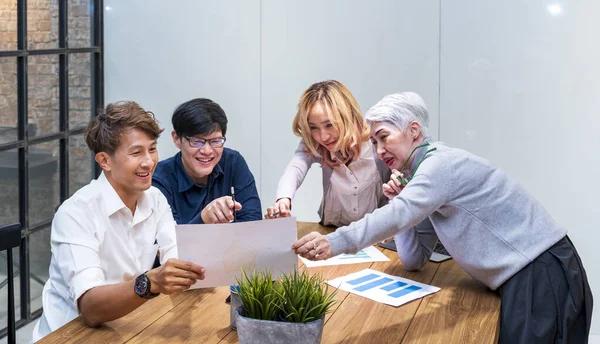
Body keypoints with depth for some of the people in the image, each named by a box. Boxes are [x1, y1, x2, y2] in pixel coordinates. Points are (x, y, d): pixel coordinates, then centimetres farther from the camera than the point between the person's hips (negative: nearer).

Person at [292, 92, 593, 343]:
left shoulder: (442, 163, -15)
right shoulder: (427, 174, 14)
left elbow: (399, 215, -33)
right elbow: (412, 259, 13)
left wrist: (336, 243, -44)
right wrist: (399, 199, 2)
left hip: (541, 276, -9)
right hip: (518, 279, 9)